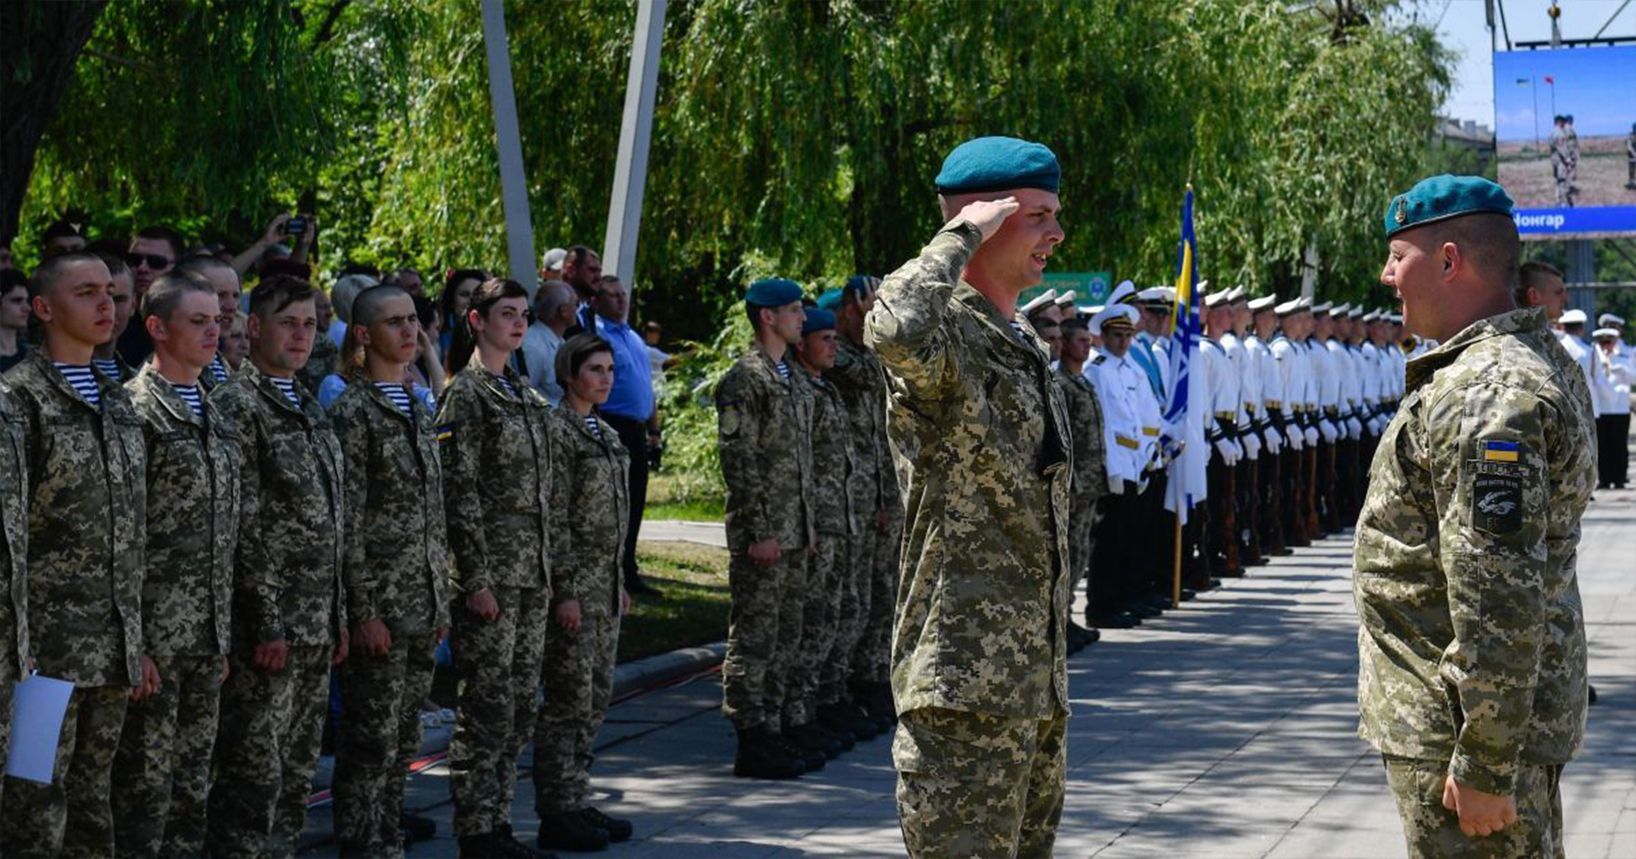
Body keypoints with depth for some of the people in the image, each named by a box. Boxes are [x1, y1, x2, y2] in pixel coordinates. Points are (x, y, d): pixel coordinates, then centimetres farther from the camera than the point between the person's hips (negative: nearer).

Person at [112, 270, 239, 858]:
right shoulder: (134, 410, -9)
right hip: (156, 633, -7)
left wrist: (225, 633, 15)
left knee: (193, 783, 13)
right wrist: (131, 643, -17)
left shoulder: (216, 414, 15)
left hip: (209, 634, 7)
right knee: (145, 787, -1)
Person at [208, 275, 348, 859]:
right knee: (253, 776, -5)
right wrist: (265, 625, -18)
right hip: (267, 627, -8)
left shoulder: (309, 409, 16)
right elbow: (240, 526, -16)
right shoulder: (236, 405, -10)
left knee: (296, 776, 13)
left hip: (316, 629, 9)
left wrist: (338, 617, 16)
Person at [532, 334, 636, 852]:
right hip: (575, 584, -9)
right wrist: (566, 590, -19)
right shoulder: (558, 431, -12)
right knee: (570, 698, -4)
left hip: (605, 583, 9)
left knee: (597, 696, 11)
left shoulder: (605, 433, 14)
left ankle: (577, 803, 19)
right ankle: (557, 814, 3)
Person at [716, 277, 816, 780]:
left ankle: (771, 734, 20)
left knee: (785, 638, 13)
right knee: (754, 638, -4)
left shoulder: (792, 379, 17)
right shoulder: (744, 380, -11)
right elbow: (738, 460, -16)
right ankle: (753, 744, 0)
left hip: (792, 531, 9)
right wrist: (760, 531, -19)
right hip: (761, 534, -9)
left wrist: (809, 525, 17)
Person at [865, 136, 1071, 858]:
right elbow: (894, 329, -40)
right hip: (965, 683, -9)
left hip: (1034, 682, 9)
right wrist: (962, 234, -22)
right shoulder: (946, 333, -11)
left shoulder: (1024, 347, 18)